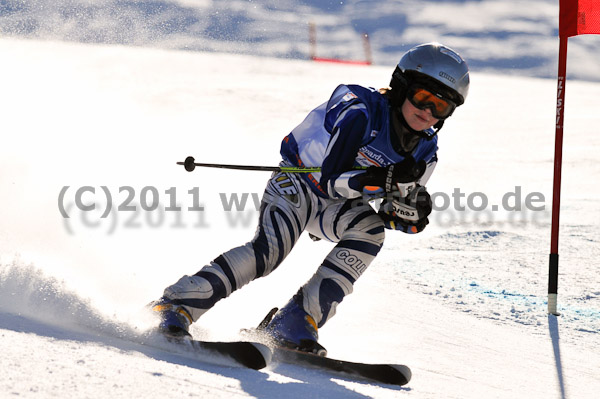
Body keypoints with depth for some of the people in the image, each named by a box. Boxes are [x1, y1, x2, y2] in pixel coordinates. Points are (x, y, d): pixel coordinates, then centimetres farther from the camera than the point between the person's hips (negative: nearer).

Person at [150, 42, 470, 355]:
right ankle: (177, 304, -24)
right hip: (295, 184, -6)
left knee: (370, 230, -26)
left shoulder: (425, 152, -7)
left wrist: (413, 210, -24)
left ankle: (297, 320, -27)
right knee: (270, 248, -30)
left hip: (333, 208, 6)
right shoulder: (360, 110, -26)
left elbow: (396, 219, -1)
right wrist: (387, 179, -44)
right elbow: (331, 180, -32)